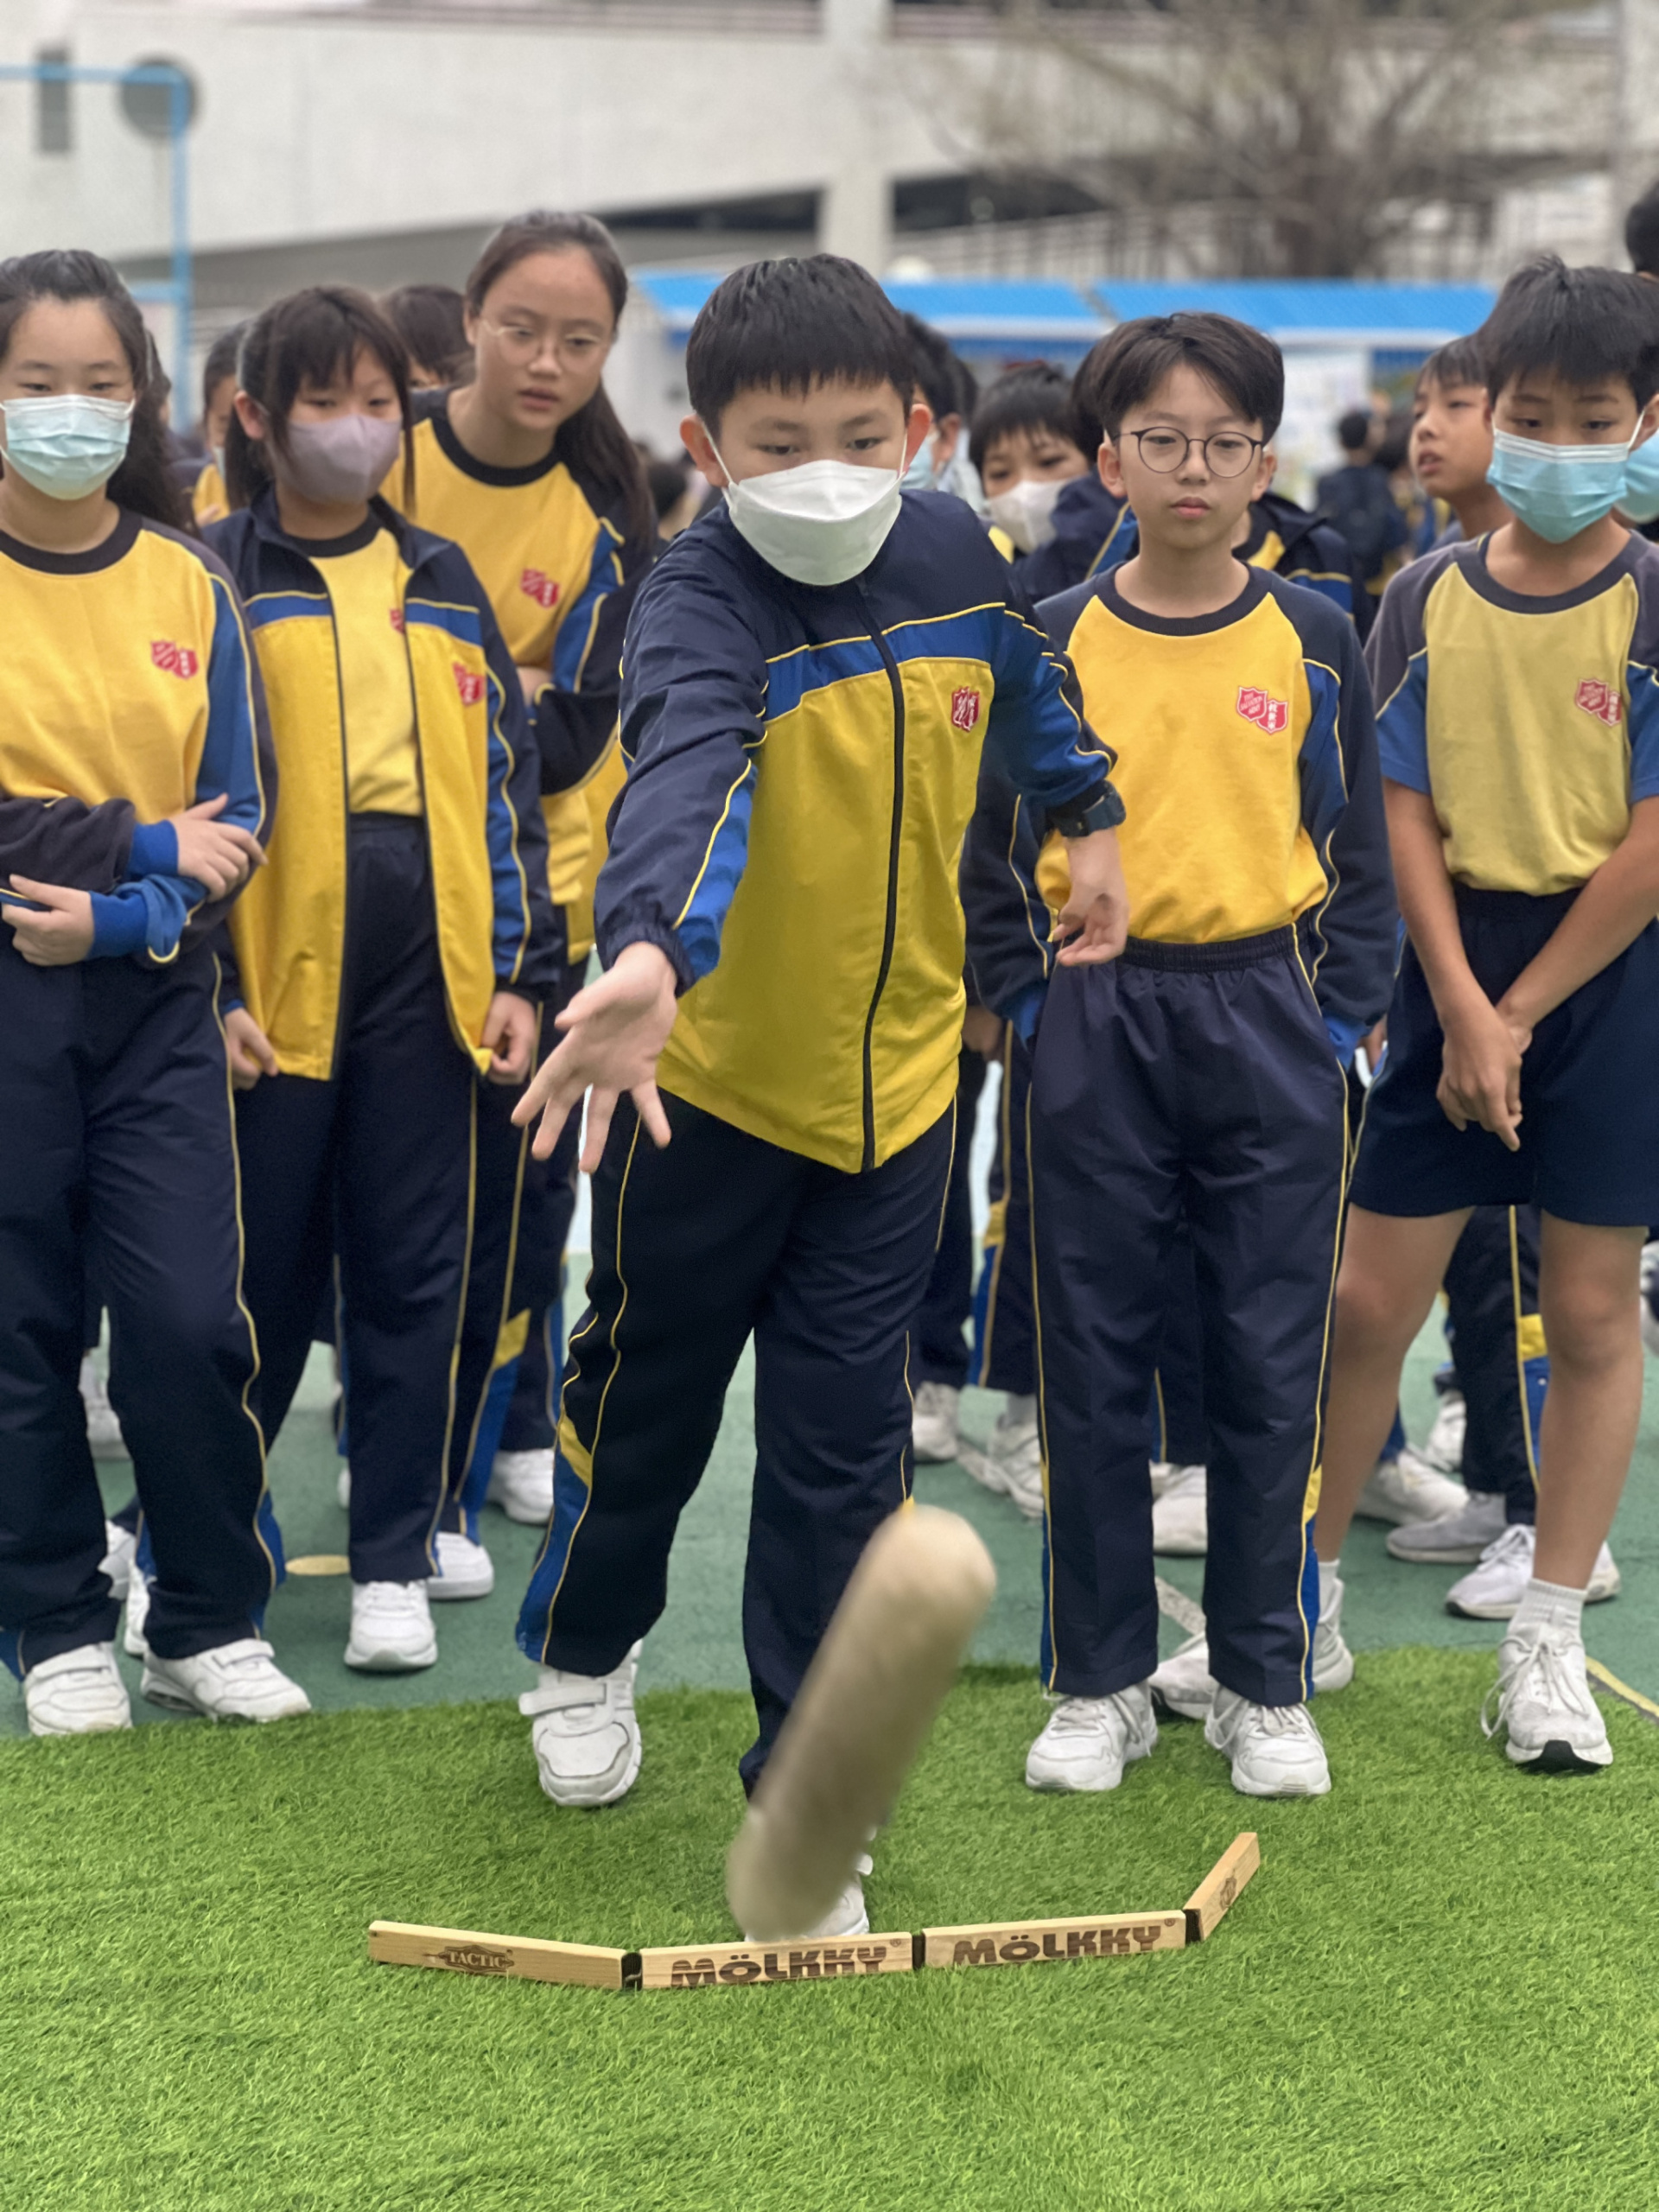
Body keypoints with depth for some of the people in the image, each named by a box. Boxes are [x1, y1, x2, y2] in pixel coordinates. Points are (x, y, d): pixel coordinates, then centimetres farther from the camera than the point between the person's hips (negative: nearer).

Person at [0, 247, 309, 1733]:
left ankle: (212, 1625, 12)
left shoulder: (189, 584, 4)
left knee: (192, 1321, -3)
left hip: (152, 996, 2)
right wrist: (149, 843, -13)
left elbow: (240, 819, 0)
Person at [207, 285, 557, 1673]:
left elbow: (506, 779, 13)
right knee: (259, 1264, 5)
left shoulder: (443, 583, 13)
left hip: (428, 965, 3)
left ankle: (396, 1557, 16)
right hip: (273, 972, -3)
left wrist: (521, 972, 6)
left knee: (419, 1268, 5)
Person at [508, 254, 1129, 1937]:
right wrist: (647, 959, -64)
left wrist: (1090, 817, 29)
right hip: (708, 1087, -3)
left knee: (842, 1449, 4)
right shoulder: (702, 602, -24)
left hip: (894, 1081, 3)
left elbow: (1025, 682, 19)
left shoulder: (953, 554, -6)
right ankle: (580, 1655, 46)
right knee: (643, 1398, 16)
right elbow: (683, 771, -47)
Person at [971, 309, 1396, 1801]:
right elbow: (999, 842, 6)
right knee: (1094, 1364, 5)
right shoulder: (1054, 644, 2)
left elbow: (1358, 845, 7)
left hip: (1270, 1022, 0)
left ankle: (1266, 1684, 17)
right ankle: (1101, 1683, 17)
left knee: (1272, 1365, 4)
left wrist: (1346, 1012, -1)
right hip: (1098, 1029, 0)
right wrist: (1024, 1003, -2)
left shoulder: (1313, 640, 3)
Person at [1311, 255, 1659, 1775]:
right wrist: (1462, 1008, -10)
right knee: (1368, 1298, 4)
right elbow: (1408, 821, 0)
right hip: (1457, 977, 2)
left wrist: (1519, 1016, -11)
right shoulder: (1429, 599, 2)